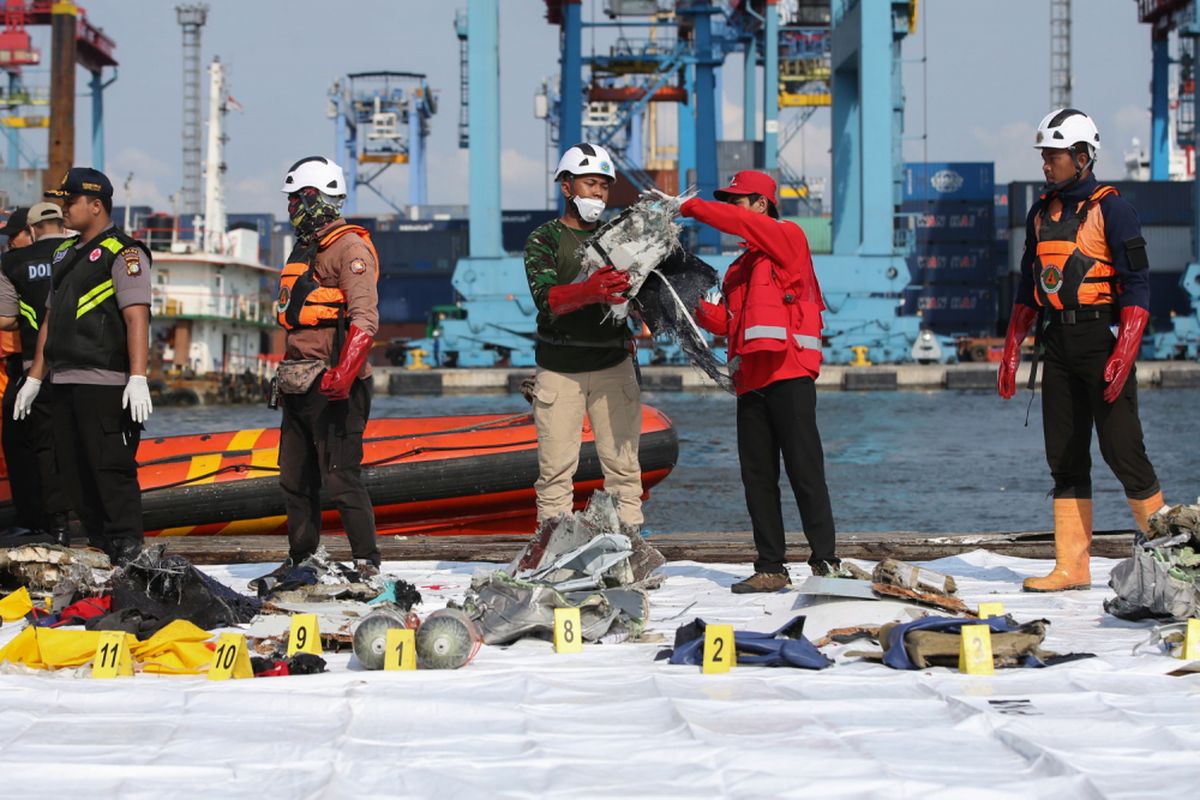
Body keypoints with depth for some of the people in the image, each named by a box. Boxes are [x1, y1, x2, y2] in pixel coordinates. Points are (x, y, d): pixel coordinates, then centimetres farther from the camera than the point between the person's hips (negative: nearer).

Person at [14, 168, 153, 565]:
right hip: (63, 383, 9)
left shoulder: (123, 252, -6)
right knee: (73, 471, 8)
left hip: (104, 383, -9)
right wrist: (35, 377, 22)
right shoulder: (66, 253, 20)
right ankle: (99, 547, 15)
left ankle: (129, 553, -7)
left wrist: (137, 378, -24)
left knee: (111, 468, -11)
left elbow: (137, 317, -15)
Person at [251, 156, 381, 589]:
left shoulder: (350, 247, -10)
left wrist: (342, 374, -29)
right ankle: (300, 561, 22)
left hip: (334, 386, -10)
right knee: (295, 480, 13)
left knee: (341, 479, -10)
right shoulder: (304, 249, 19)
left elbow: (364, 318, -20)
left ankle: (366, 563, -3)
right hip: (300, 386, 10)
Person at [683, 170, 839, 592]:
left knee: (804, 470, -8)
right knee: (757, 476, 5)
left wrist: (692, 207, -9)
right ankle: (770, 568, 8)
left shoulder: (789, 237, 3)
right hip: (750, 380, 8)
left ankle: (825, 561, -5)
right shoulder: (739, 267, 26)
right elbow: (724, 321, 17)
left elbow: (741, 224, -15)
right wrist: (699, 305, 0)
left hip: (788, 372, -8)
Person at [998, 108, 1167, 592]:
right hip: (1058, 343, 7)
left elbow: (1137, 285, -11)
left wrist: (1124, 353, -20)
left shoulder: (1110, 209, -7)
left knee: (1121, 450, -7)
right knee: (1065, 457, 6)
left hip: (1102, 338, -7)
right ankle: (1072, 567, 9)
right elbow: (1029, 287, 21)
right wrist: (1012, 349, 15)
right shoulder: (1041, 213, 14)